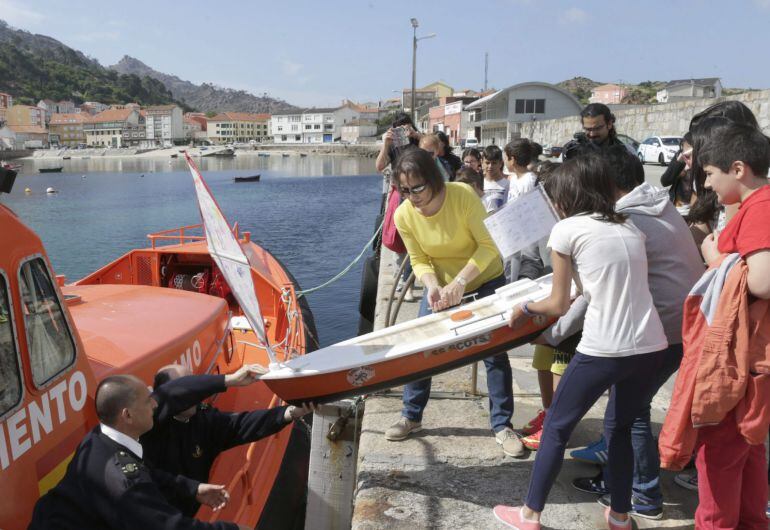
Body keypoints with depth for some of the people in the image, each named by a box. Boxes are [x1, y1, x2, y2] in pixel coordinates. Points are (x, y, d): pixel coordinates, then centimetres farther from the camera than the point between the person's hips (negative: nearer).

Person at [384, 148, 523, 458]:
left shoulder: (463, 196, -27)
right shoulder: (404, 216, -16)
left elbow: (488, 246, -26)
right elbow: (419, 260, -8)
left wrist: (459, 282, -33)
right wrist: (432, 285, -28)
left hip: (485, 279, -3)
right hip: (441, 285, 3)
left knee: (495, 351, -3)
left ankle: (502, 426, 12)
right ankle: (411, 416, 20)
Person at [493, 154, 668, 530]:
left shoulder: (566, 229, -1)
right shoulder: (630, 228, 15)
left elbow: (559, 305, 2)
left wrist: (524, 308, 18)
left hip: (604, 349, -5)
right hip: (652, 346, 6)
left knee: (557, 426, 13)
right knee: (620, 427, 25)